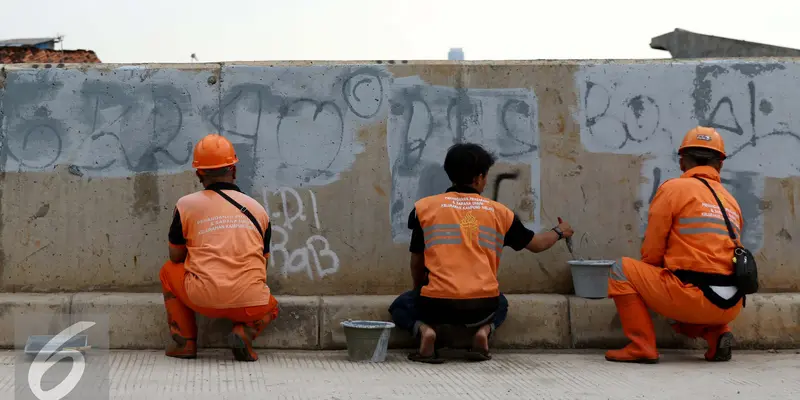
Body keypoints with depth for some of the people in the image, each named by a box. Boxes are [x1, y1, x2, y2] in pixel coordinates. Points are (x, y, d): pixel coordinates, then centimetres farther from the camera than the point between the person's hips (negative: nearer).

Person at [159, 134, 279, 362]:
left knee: (168, 271, 29)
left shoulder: (186, 205, 5)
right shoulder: (258, 209, 12)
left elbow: (176, 257, 15)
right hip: (250, 303, 2)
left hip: (204, 299, -1)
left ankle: (185, 341, 18)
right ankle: (244, 333, 4)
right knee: (271, 307, 37)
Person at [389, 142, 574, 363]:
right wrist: (559, 231, 45)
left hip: (438, 303, -2)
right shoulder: (498, 211, 9)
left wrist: (422, 293, 32)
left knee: (401, 306, 28)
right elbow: (537, 244, 23)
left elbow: (417, 263, 12)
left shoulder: (424, 207, 5)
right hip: (482, 305, 2)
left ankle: (424, 330, -5)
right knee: (500, 304, 37)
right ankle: (484, 330, 4)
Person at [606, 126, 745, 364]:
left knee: (621, 270, 8)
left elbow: (651, 253, -1)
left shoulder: (673, 189, 0)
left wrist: (650, 281, 21)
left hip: (695, 296, -7)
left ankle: (642, 347, 1)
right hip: (730, 306, 7)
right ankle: (717, 335, 10)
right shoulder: (731, 201, 16)